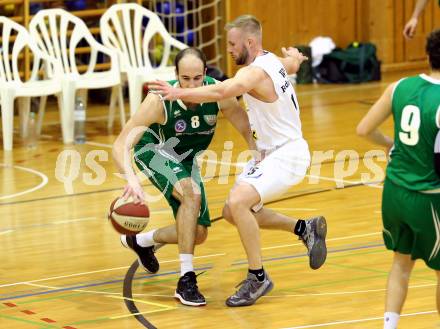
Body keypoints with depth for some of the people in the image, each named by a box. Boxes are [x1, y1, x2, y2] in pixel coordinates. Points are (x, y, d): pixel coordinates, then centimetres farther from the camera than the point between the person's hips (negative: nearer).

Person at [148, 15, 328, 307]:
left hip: (287, 155, -11)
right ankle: (304, 228, 25)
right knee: (233, 212, 12)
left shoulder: (256, 72, -24)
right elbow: (293, 64, 31)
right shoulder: (272, 61, 5)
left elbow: (220, 91, -43)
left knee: (238, 202, -28)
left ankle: (258, 278, -16)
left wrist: (178, 94, -48)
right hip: (270, 153, 11)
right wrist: (294, 56, 54)